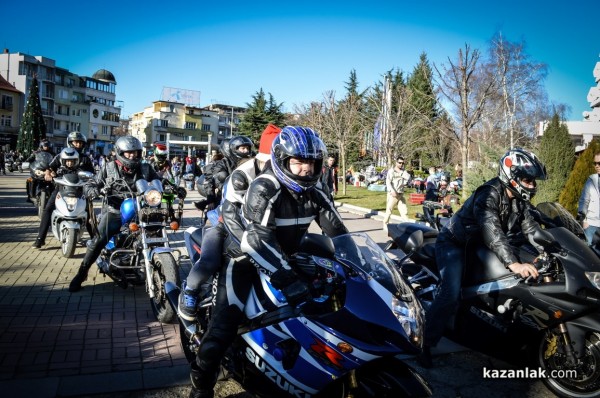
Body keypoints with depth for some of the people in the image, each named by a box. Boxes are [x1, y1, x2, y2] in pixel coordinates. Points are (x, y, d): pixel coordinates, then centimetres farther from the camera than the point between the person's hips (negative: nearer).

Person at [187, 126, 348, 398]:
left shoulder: (314, 193, -5)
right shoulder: (264, 189, -26)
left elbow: (337, 230, -1)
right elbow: (259, 240, -37)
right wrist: (288, 279, -45)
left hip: (284, 257, 7)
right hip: (245, 257, -6)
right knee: (227, 319, -16)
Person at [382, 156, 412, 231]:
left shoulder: (403, 172, 14)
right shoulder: (391, 171, -3)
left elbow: (409, 179, -3)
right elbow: (388, 182, -13)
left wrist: (401, 172, -8)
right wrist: (392, 191, -26)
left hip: (401, 194, 5)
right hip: (392, 194, -5)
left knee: (404, 210, 3)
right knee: (389, 210, 0)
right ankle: (385, 225, 11)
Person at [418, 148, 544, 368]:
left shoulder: (520, 199, 0)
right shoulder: (488, 195, -29)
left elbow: (530, 227, 0)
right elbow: (491, 231, -43)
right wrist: (513, 263, -52)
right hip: (455, 243, -9)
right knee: (451, 295, -23)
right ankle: (424, 343, -14)